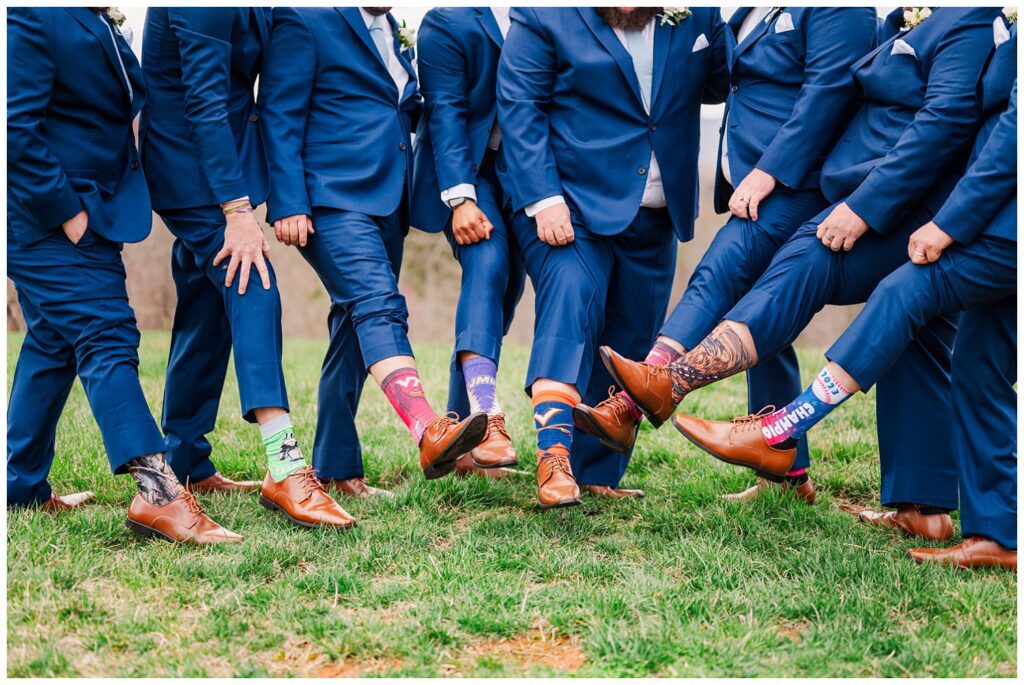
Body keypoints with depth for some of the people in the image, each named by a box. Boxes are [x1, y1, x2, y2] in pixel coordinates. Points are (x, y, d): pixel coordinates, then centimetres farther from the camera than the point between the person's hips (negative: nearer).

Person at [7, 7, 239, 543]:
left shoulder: (95, 22, 11)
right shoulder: (30, 18, -18)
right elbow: (17, 128, -22)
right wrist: (67, 213, -20)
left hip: (83, 212, 10)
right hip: (48, 216, -10)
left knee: (53, 342, 14)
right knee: (105, 336, -15)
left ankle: (21, 487, 24)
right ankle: (156, 491, -20)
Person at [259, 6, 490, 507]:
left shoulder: (387, 28, 19)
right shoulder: (306, 19, -3)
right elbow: (279, 117, -8)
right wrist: (288, 204, -16)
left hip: (386, 201, 8)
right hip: (332, 200, -8)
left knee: (357, 325, 9)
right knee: (379, 305, -25)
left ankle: (334, 468, 15)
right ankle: (429, 433, -43)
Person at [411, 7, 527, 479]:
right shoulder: (446, 23, -7)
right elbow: (445, 113, -14)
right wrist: (461, 197, -23)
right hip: (465, 169, -5)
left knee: (505, 287, 3)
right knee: (487, 262, -26)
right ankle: (486, 419, -37)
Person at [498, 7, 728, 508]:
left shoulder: (698, 15, 6)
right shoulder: (543, 17, -5)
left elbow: (721, 81, 19)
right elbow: (520, 109, -10)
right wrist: (543, 199, -20)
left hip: (654, 218, 5)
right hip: (569, 206, -5)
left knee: (630, 344, 6)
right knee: (570, 300, -26)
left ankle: (597, 476, 15)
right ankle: (554, 452, -33)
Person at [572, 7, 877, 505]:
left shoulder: (837, 9, -9)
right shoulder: (752, 13, 18)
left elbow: (827, 90, -18)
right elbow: (730, 78, 27)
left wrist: (768, 172, -21)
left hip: (793, 184, -10)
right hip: (754, 187, 10)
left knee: (716, 278, -25)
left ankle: (627, 408, -37)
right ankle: (787, 475, 14)